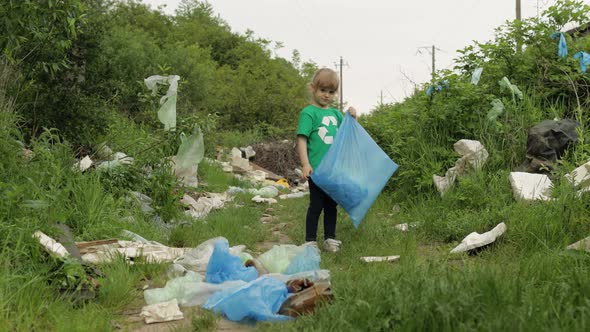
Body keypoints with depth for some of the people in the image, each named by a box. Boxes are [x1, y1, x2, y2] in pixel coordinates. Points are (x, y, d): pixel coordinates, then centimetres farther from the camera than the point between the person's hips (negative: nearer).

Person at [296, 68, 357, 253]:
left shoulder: (336, 113, 11)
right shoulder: (308, 112, -7)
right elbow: (301, 139, -14)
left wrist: (352, 118, 1)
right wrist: (305, 164, -22)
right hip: (317, 168, -6)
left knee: (331, 205, 14)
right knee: (316, 205, 2)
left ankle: (330, 239, 26)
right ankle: (310, 242, 13)